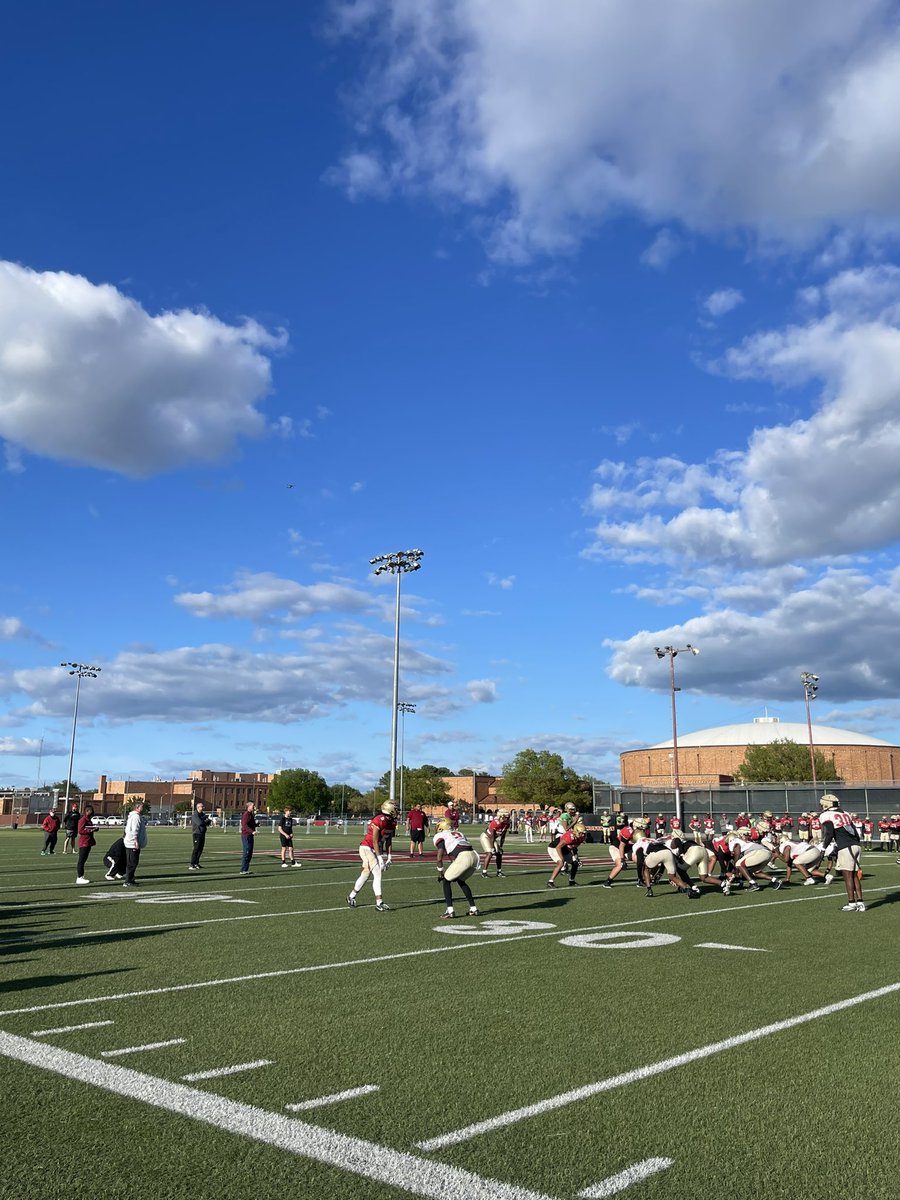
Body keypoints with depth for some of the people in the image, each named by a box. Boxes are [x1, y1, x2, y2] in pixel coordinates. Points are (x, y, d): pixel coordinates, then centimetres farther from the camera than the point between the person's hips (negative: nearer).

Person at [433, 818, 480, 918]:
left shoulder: (440, 836, 14)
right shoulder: (459, 833, 33)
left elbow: (439, 858, 6)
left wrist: (440, 871, 23)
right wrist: (456, 872, 39)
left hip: (463, 857, -7)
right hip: (474, 856, 7)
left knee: (445, 880, 13)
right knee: (461, 880, 29)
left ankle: (450, 911, 6)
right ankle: (473, 909, 28)